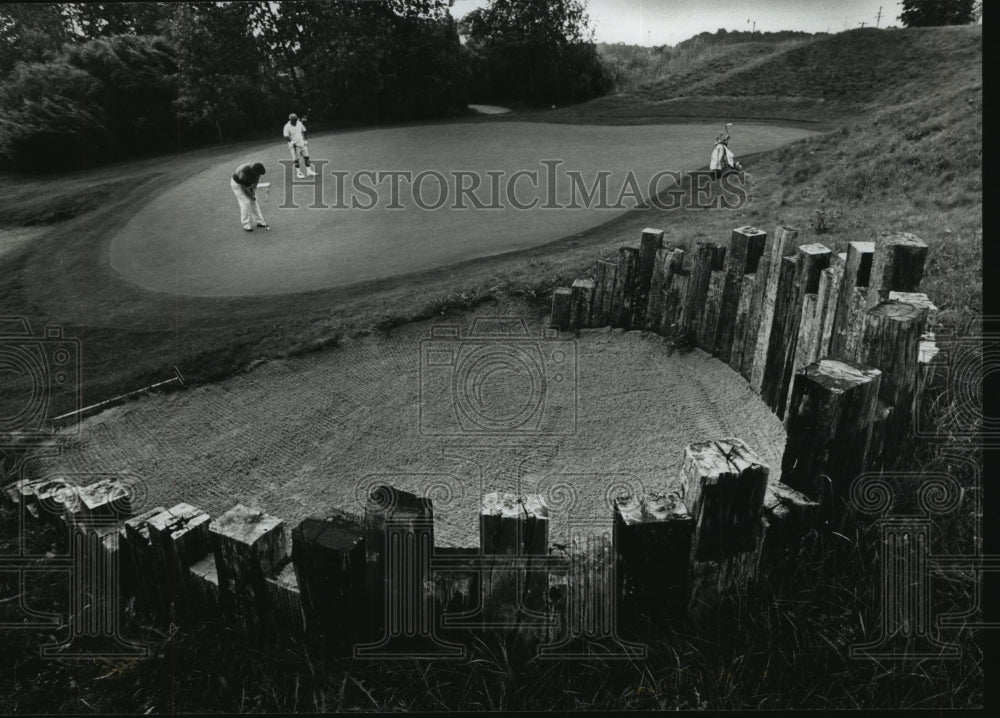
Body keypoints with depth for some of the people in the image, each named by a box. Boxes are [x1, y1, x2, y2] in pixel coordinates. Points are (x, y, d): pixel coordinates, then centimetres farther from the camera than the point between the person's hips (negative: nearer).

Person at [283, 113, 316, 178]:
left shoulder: (299, 123, 0)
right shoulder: (287, 126, -14)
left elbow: (303, 131, 15)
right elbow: (286, 136, -18)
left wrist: (305, 140, 15)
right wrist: (291, 141, -33)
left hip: (302, 143, 4)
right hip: (294, 145, -4)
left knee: (306, 157, 4)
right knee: (296, 159, -1)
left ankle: (309, 171, 12)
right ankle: (298, 172, 13)